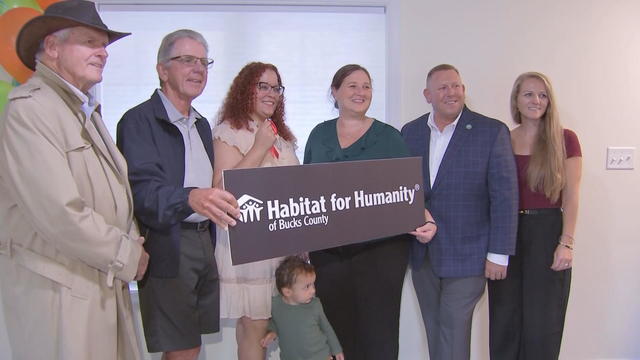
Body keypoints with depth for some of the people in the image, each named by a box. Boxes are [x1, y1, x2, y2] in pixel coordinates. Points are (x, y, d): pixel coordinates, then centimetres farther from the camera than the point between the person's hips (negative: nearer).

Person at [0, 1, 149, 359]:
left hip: (107, 281, 8)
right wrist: (128, 256, -12)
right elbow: (59, 213, -23)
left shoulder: (87, 110, 15)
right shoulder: (29, 108, -15)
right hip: (58, 288, -8)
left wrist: (132, 242, 1)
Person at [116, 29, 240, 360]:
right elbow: (143, 190, -22)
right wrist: (191, 198, -40)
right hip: (166, 249, -7)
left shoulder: (202, 125, 17)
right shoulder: (139, 121, -9)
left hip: (204, 243, 7)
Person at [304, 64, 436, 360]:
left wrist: (425, 220, -20)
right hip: (328, 250, 3)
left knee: (378, 334, -1)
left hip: (380, 248, -2)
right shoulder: (319, 134, 10)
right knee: (336, 330, 8)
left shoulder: (389, 137, 1)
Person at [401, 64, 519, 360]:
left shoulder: (492, 132, -7)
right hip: (422, 253, 4)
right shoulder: (410, 132, 6)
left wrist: (499, 254, -10)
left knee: (454, 327, -1)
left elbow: (505, 197, -8)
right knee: (434, 329, 15)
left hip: (467, 253, -4)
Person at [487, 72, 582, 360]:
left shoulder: (565, 140, -1)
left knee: (542, 321, 6)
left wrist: (566, 243, -11)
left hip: (547, 231, -2)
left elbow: (571, 196, -4)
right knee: (504, 319, 10)